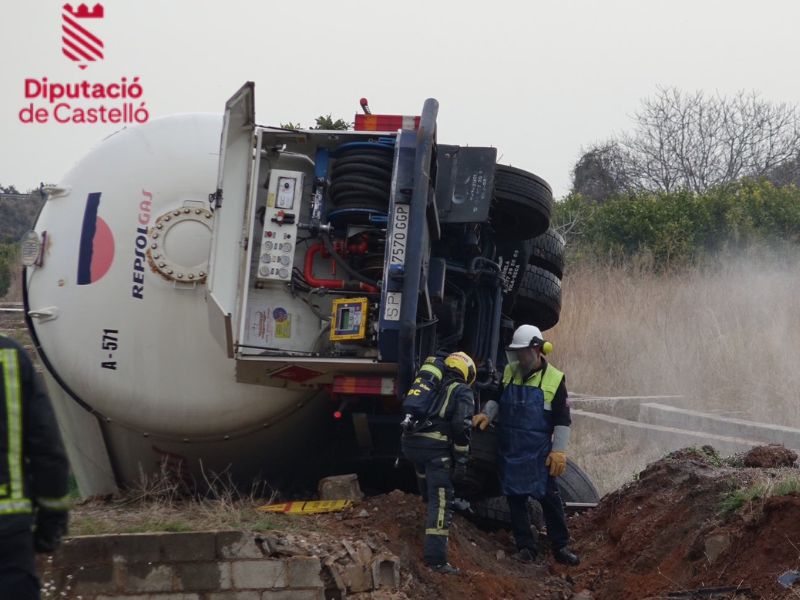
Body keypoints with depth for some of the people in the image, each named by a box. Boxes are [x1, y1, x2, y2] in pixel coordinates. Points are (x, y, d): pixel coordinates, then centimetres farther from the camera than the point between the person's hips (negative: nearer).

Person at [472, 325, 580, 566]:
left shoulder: (554, 379, -6)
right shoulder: (509, 372, 4)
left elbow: (562, 420, -5)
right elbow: (496, 399, 18)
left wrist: (559, 451, -10)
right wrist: (487, 414, -3)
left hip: (538, 452, -4)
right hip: (509, 449, 4)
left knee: (549, 496, -1)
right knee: (515, 498, 7)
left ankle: (560, 547, 10)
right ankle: (526, 546, 16)